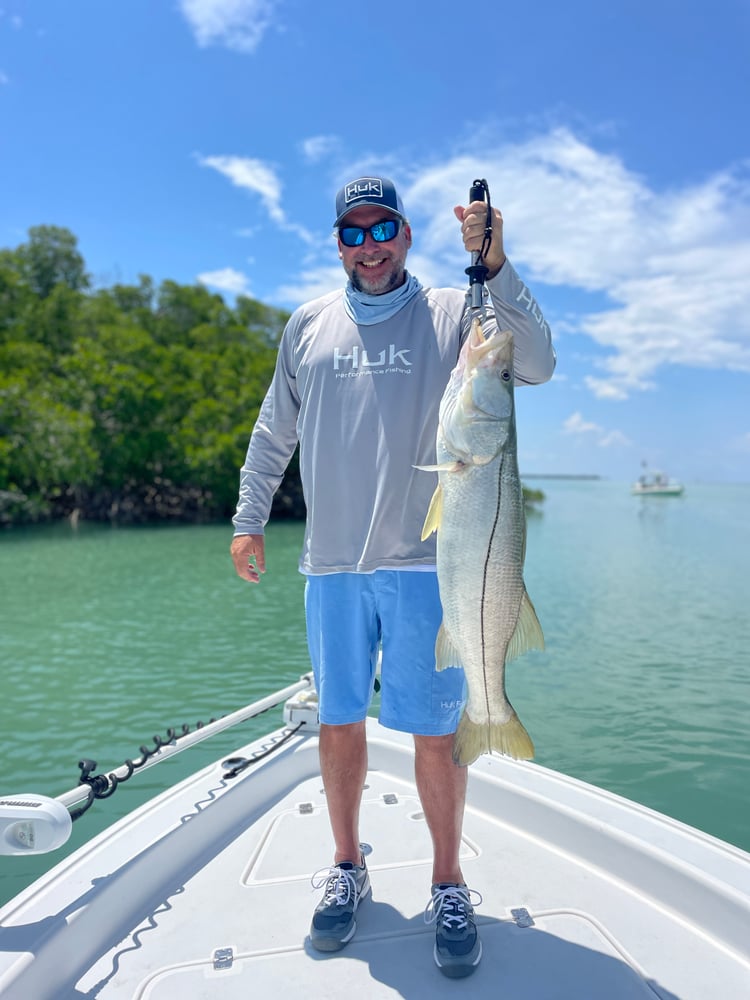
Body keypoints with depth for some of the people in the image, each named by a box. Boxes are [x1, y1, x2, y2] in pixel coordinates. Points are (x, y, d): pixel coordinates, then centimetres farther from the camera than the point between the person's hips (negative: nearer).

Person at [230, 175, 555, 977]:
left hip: (426, 561, -2)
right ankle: (346, 867, 33)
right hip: (331, 564, 3)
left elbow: (535, 365, -10)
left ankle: (448, 883, 26)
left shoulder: (451, 314, 5)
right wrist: (249, 518, 14)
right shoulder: (308, 326, 14)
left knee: (436, 731, 4)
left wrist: (495, 266, -19)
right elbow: (274, 431, 18)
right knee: (339, 722, 11)